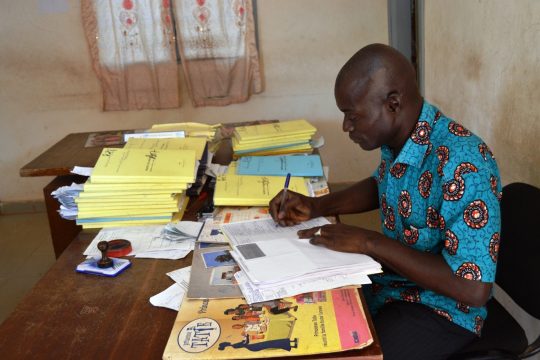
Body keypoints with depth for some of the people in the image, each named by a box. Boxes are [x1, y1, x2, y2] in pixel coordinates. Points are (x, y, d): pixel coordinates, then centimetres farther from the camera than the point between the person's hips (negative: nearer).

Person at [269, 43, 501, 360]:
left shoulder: (462, 164, -31)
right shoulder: (396, 138, -6)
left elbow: (474, 289, -31)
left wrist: (369, 242, -28)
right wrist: (316, 206, -1)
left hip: (439, 307, -7)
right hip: (388, 278, 8)